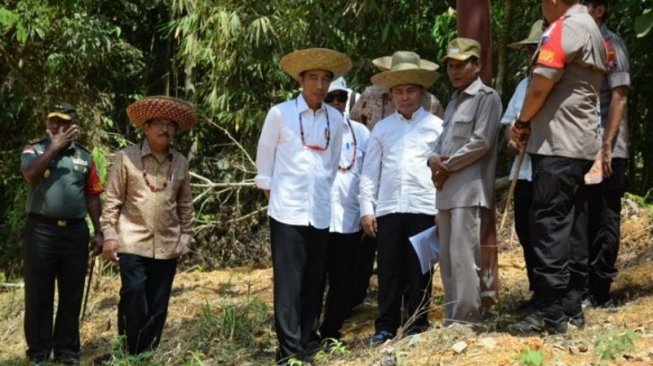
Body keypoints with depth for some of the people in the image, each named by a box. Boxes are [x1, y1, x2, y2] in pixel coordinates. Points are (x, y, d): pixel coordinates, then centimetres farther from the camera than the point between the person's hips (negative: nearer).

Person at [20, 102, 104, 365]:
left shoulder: (84, 157, 12)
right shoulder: (35, 149, 5)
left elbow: (92, 196, 12)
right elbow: (30, 175, -16)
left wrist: (98, 231, 6)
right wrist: (54, 147, -14)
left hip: (75, 231, 3)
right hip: (41, 230, -2)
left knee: (71, 294, 7)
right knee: (38, 293, 1)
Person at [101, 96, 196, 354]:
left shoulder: (181, 163, 9)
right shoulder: (126, 157, -2)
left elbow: (185, 204, 15)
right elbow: (113, 199, -1)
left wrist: (186, 238, 12)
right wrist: (109, 234, -6)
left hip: (167, 245, 4)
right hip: (133, 242, -4)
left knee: (158, 306, 6)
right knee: (134, 300, -8)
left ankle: (148, 354, 16)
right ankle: (129, 354, 5)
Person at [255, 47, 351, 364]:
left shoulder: (336, 119, 6)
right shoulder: (280, 113, -4)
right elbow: (265, 156, 5)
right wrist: (269, 189, 6)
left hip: (321, 213, 4)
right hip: (287, 211, -4)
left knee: (314, 281, 9)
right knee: (288, 282, -4)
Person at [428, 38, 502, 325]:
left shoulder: (486, 97, -2)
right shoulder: (453, 101, 24)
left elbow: (481, 142, -13)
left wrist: (447, 166, -8)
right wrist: (434, 159, 0)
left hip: (469, 190, -8)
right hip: (447, 192, 9)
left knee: (463, 257, -12)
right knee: (447, 260, 9)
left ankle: (466, 321, -10)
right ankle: (451, 320, 14)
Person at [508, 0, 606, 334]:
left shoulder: (565, 27, -11)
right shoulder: (592, 30, 19)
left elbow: (541, 85, -15)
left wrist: (522, 123, 2)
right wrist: (533, 124, 13)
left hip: (557, 145, -10)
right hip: (581, 144, 10)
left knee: (549, 226, -9)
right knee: (573, 226, 9)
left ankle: (550, 313, -9)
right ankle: (571, 307, 13)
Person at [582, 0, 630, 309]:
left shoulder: (610, 44, -6)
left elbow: (619, 97, -13)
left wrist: (607, 146, -19)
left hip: (604, 150, -8)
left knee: (604, 219, -2)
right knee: (586, 219, 11)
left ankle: (599, 292, 3)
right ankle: (584, 288, 18)